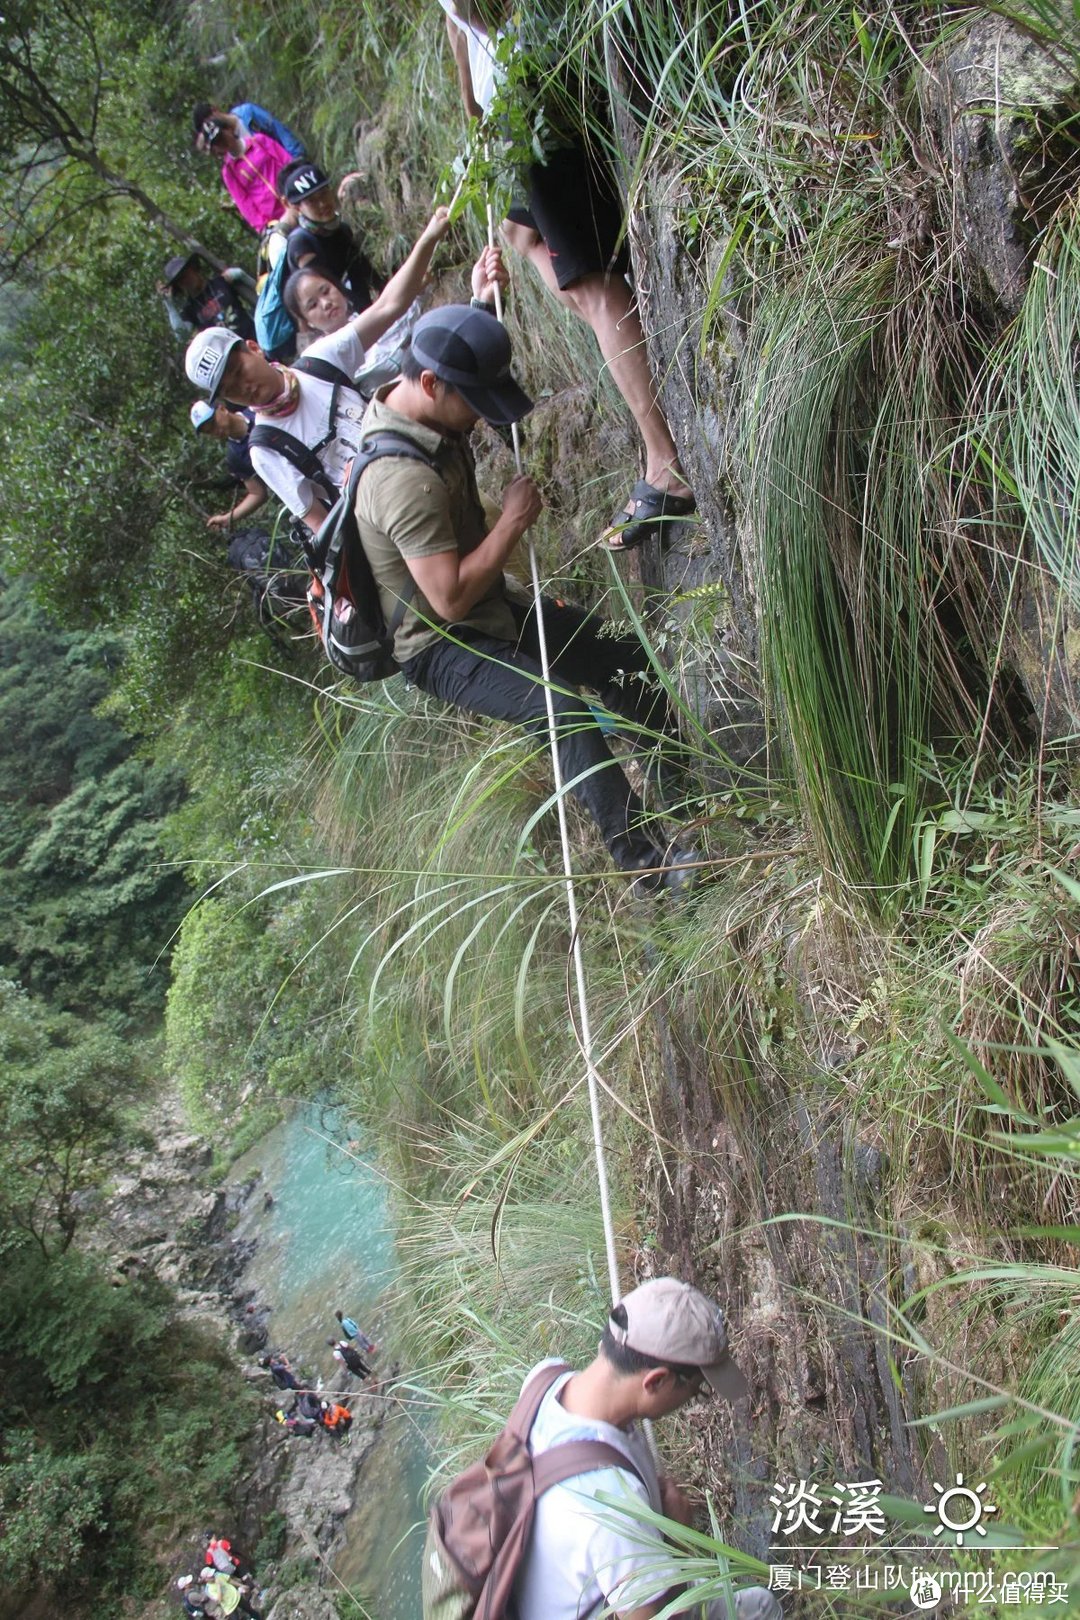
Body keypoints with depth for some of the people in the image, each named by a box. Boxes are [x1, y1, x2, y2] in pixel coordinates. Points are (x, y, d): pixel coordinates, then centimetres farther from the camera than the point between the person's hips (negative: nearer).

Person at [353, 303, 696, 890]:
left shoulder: (403, 400, -2)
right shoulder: (403, 479, -33)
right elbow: (451, 598, -33)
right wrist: (513, 519, -23)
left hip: (491, 608, 10)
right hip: (440, 645, -10)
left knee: (629, 658, 8)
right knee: (564, 709, -31)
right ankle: (645, 861, -21)